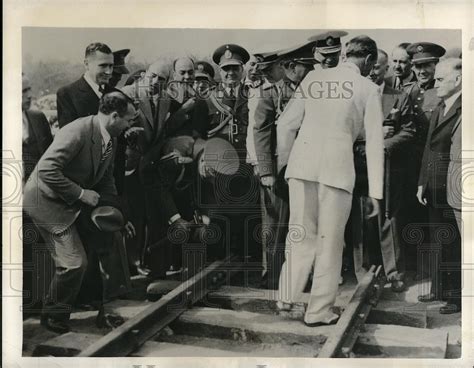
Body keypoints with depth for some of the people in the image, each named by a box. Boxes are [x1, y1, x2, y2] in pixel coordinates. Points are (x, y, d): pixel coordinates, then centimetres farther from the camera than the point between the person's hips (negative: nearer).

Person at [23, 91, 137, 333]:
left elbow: (106, 178, 12)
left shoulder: (110, 138, 1)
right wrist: (80, 193, -26)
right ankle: (53, 318, 12)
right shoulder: (77, 132, -28)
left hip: (72, 201, 9)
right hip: (46, 199, -9)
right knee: (74, 262, -12)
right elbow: (46, 170, -32)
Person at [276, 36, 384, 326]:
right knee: (330, 240, 7)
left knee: (301, 234, 15)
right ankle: (319, 312, 15)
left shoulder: (313, 77, 12)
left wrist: (280, 163, 20)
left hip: (301, 163, 3)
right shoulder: (367, 88, 5)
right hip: (337, 166, -3)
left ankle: (288, 298, 14)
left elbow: (286, 124, 11)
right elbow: (374, 141, 2)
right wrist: (376, 191, 3)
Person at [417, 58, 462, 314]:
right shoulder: (438, 111, 15)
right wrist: (422, 183, 14)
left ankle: (458, 297, 14)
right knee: (437, 242, 16)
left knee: (455, 245, 1)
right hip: (435, 190, 8)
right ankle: (440, 290, 29)